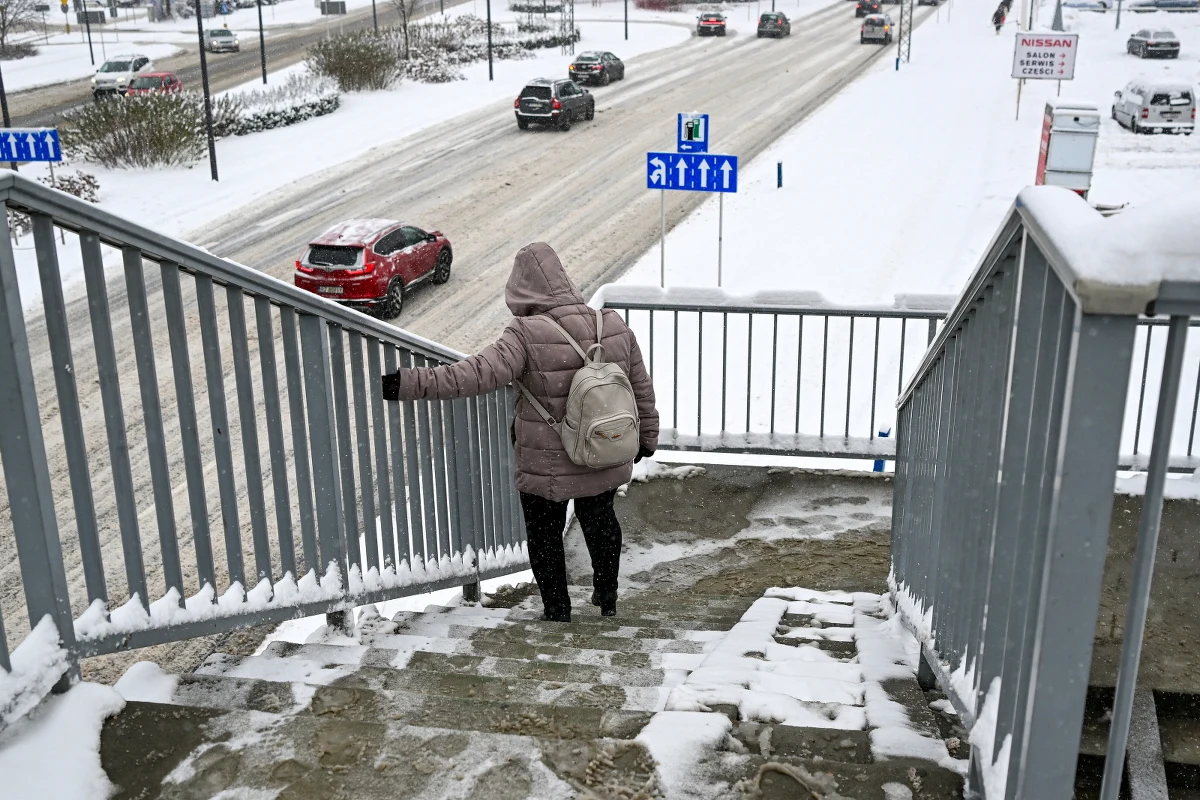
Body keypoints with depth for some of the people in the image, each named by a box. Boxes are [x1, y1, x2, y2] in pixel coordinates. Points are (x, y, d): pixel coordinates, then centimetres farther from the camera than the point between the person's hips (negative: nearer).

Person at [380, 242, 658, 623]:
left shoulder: (528, 336, -23)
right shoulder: (616, 327, -5)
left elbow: (479, 373, -33)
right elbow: (642, 388, 5)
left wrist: (411, 383, -32)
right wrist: (646, 435, 20)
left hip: (548, 467, -5)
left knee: (545, 534, 17)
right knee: (600, 519, 29)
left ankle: (556, 611, 30)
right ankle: (607, 597, 44)